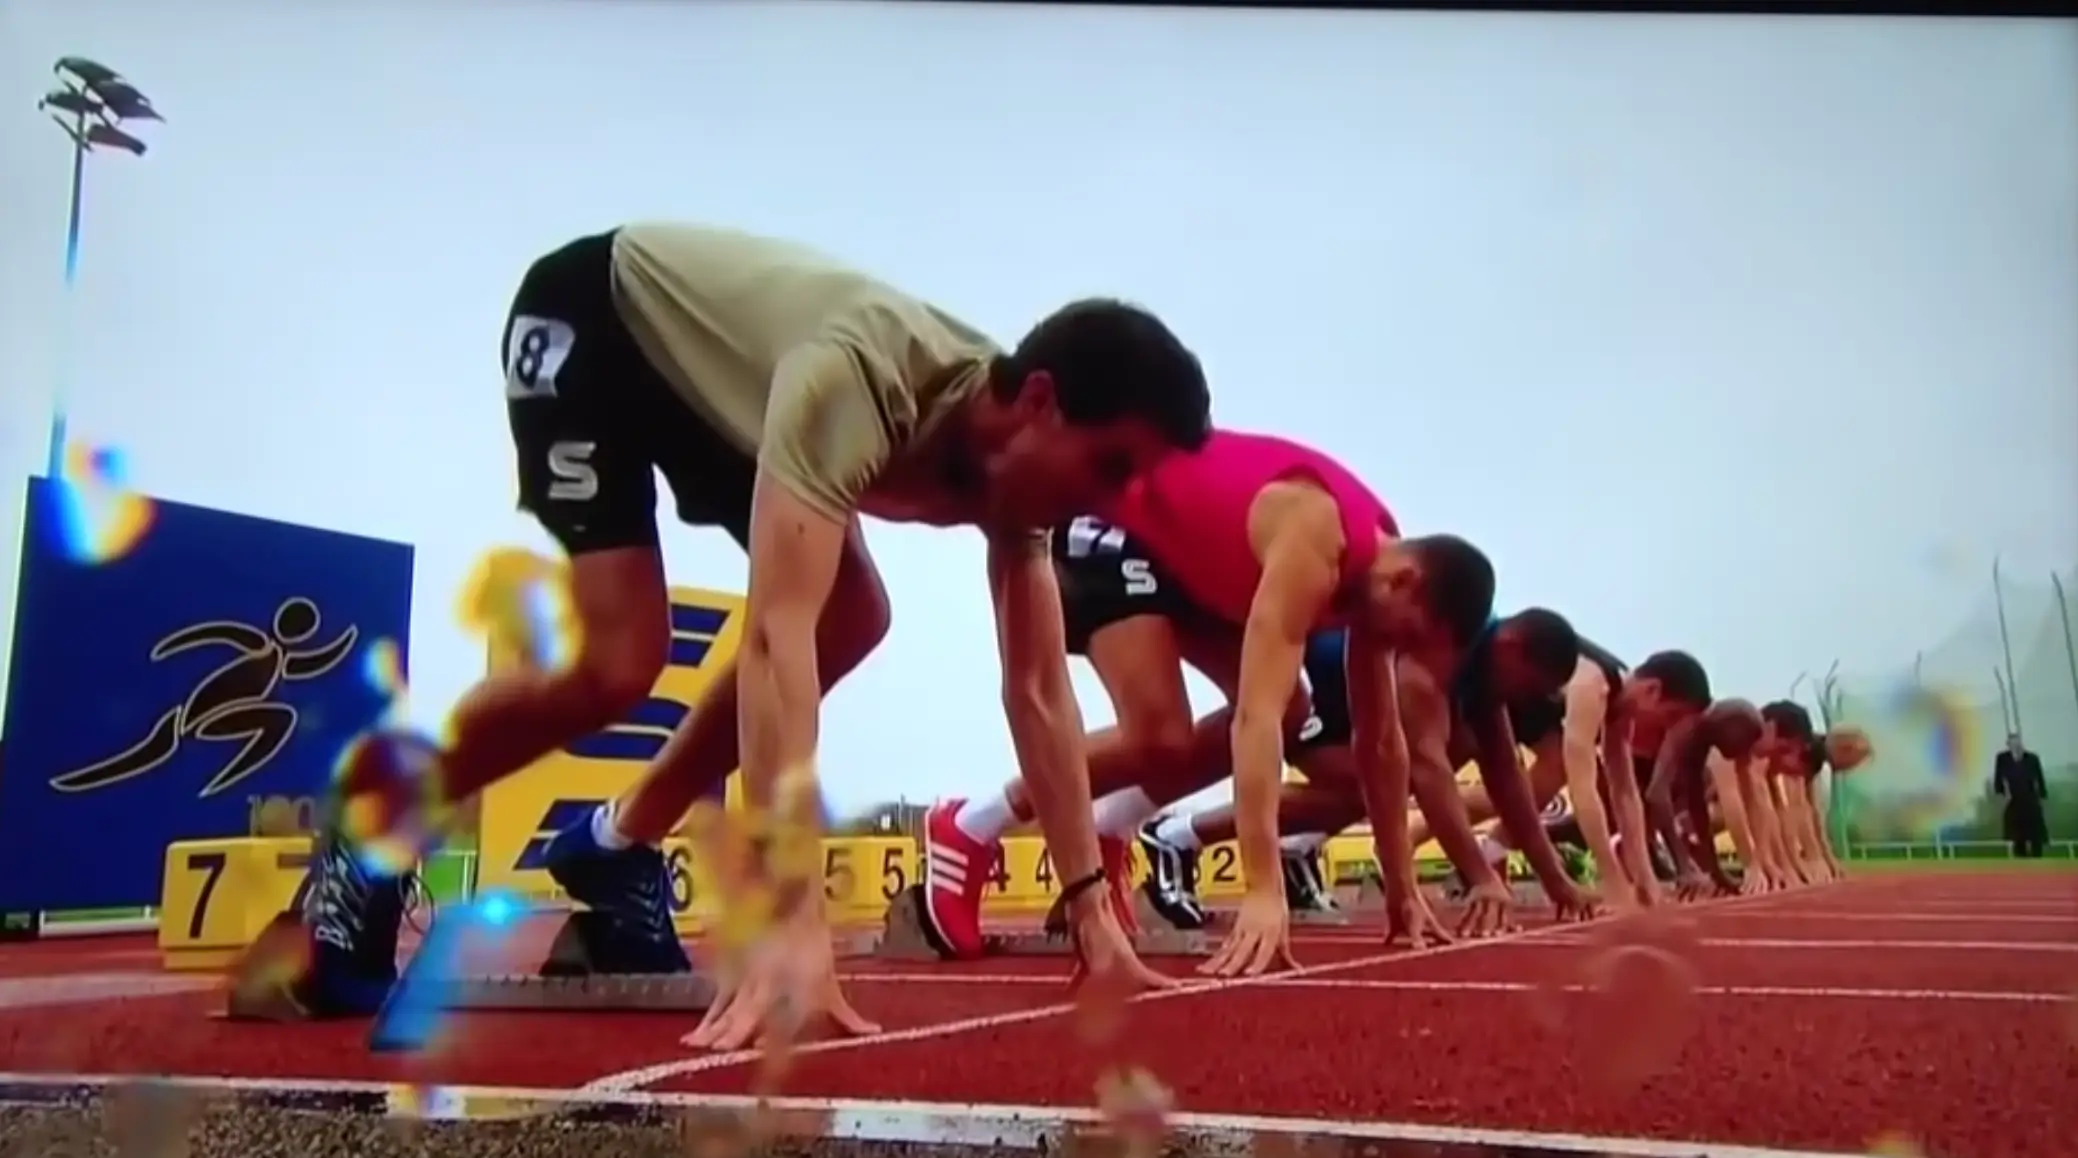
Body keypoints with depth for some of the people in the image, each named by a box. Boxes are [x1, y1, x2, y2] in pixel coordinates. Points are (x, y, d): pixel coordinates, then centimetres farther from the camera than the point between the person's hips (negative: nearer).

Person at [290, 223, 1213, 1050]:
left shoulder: (1019, 452, -18)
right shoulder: (853, 379, -42)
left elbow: (1038, 690, -15)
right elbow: (775, 633, -50)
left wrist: (1088, 907, -18)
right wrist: (792, 914, -55)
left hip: (705, 372, 7)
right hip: (593, 317, -7)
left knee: (850, 621, -3)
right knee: (619, 662, -21)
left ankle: (617, 844, 12)